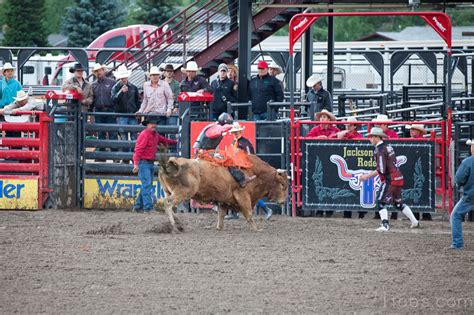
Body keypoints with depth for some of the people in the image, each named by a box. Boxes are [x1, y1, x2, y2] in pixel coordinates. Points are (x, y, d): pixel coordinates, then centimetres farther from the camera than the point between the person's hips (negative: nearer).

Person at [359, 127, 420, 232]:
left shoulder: (380, 150, -15)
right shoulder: (388, 146, 13)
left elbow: (381, 170, -20)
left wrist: (367, 176, -13)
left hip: (390, 179, -9)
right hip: (398, 177, 9)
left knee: (381, 201, -10)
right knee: (398, 202, 20)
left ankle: (385, 225, -21)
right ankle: (415, 222, 25)